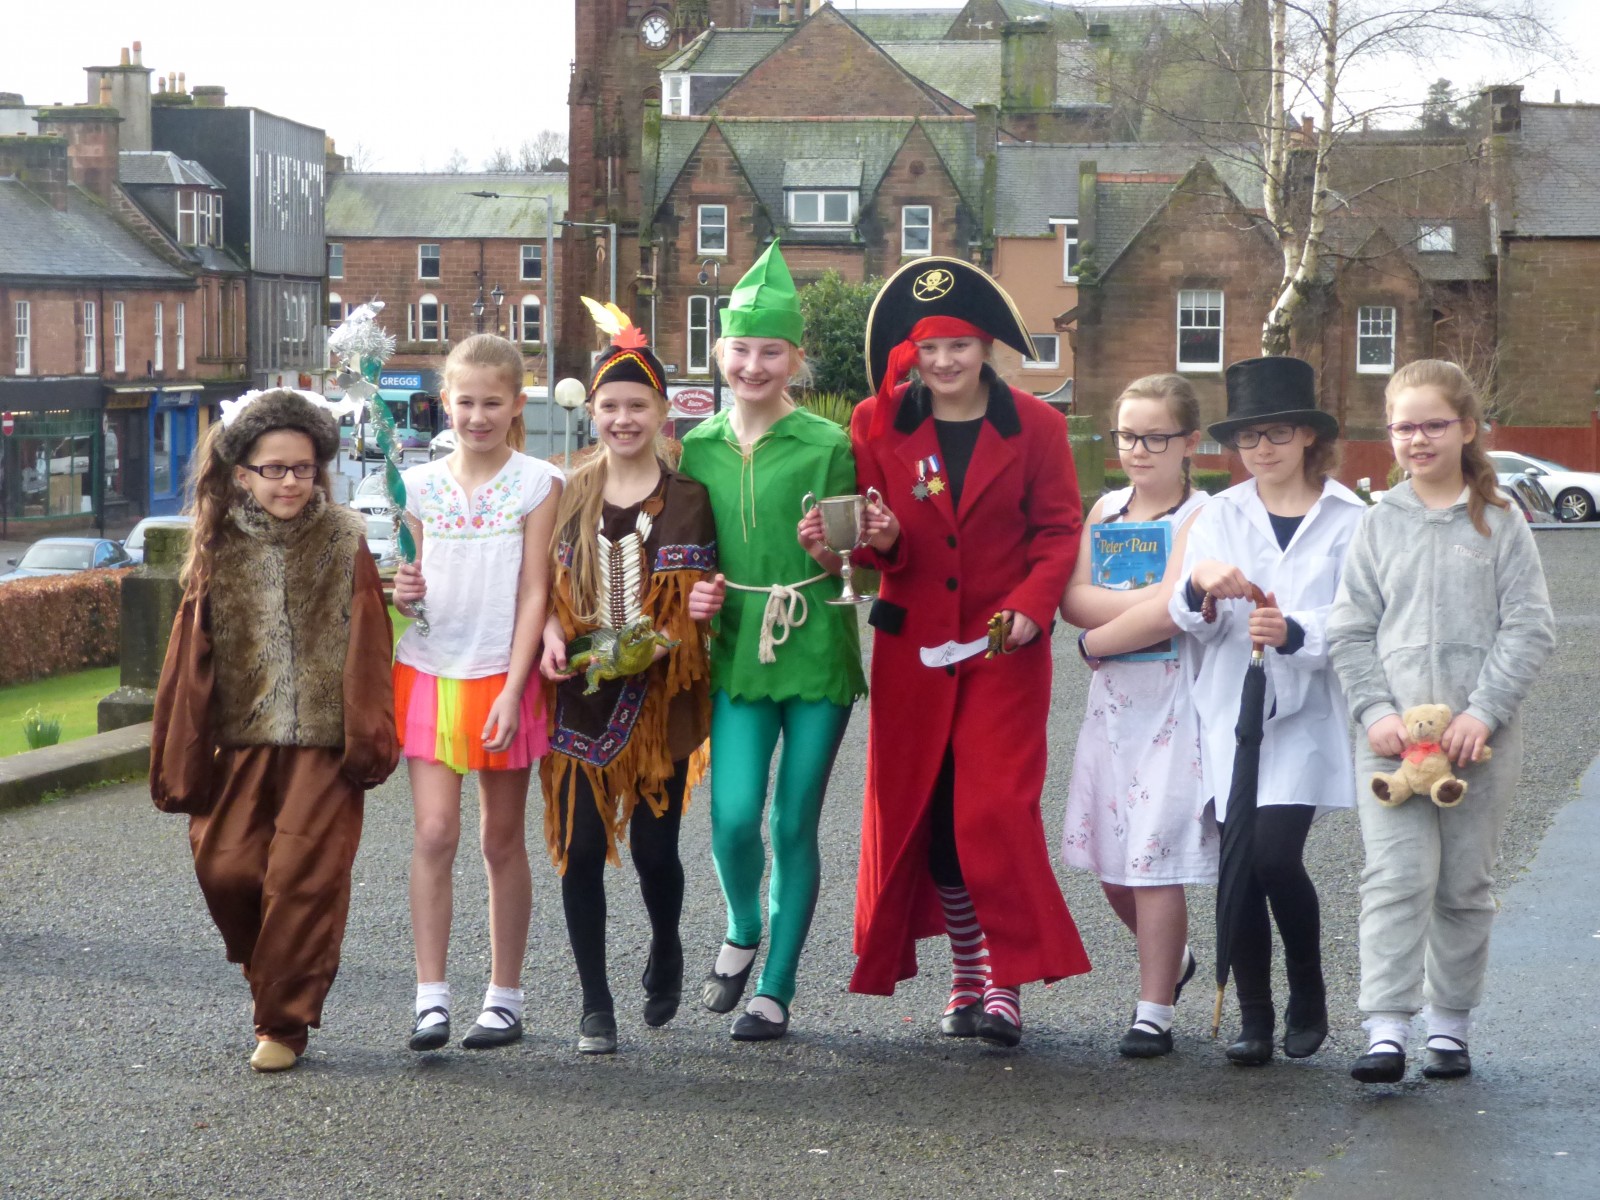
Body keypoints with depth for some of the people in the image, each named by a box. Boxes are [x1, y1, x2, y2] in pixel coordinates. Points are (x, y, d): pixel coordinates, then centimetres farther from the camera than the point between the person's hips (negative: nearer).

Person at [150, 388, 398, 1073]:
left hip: (323, 741, -3)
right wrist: (180, 760, 7)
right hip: (239, 740, 3)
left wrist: (368, 735, -8)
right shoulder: (219, 548, 7)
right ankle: (272, 976, 26)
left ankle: (284, 1023, 5)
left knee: (303, 876, -8)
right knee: (226, 868, -3)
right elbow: (191, 658, 9)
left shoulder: (344, 542, 1)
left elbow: (366, 649, -1)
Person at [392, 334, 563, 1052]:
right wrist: (402, 595, -5)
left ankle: (505, 998, 16)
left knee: (502, 838, 7)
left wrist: (512, 690, -12)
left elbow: (534, 592, -6)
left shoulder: (536, 484, -3)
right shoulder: (422, 485, 7)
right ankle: (431, 998, -8)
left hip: (501, 677, -2)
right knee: (435, 832, -8)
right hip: (429, 673, 2)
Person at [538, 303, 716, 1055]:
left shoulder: (686, 500, 1)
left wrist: (666, 640, -20)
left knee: (654, 847, 0)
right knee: (581, 848, -1)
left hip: (658, 698, -2)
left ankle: (665, 951, 32)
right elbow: (546, 586, 11)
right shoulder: (568, 495, 9)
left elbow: (698, 602, -1)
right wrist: (551, 633, -9)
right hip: (578, 697, 2)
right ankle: (595, 1004, 8)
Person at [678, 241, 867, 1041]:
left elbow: (851, 561, 2)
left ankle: (776, 990, 14)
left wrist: (828, 551, -20)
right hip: (736, 653, 2)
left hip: (815, 652, -2)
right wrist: (696, 591, -1)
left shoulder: (826, 445, -2)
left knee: (795, 824, 3)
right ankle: (742, 932, 21)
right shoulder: (698, 449, 8)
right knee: (734, 818, -10)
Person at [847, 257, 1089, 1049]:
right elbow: (875, 543, 7)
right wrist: (880, 540, -17)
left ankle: (1004, 982, -3)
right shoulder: (878, 426, 4)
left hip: (1003, 647, -2)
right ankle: (967, 975, 18)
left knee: (996, 809, -10)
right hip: (912, 647, 2)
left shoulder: (1033, 426, 1)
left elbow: (1060, 530, 2)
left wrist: (1031, 604, -14)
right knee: (921, 810, 5)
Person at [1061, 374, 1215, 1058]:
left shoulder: (1200, 516, -8)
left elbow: (1168, 615, -18)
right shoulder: (1107, 509, 11)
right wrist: (1144, 601, -16)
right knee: (1109, 855, 9)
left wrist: (1095, 642, -5)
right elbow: (1074, 599, -1)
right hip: (1111, 697, 6)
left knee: (1155, 856, -6)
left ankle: (1154, 1012, 1)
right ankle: (1171, 957, 35)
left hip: (1173, 699, -6)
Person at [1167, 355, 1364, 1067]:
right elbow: (1192, 624, 4)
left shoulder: (1348, 520, 2)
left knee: (1275, 856, -14)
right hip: (1231, 711, 3)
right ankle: (1254, 1018, 11)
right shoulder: (1220, 516, 11)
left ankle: (1308, 994, 8)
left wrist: (1295, 634, -22)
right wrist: (1201, 586, -18)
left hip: (1305, 714, -3)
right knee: (1238, 865, 2)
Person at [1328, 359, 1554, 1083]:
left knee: (1465, 885, 8)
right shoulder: (1379, 525, 8)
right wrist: (1376, 711, -7)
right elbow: (1349, 633, 7)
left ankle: (1449, 1025, 19)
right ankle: (1386, 1031, -16)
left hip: (1481, 734, 0)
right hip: (1391, 733, 0)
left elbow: (1530, 629, -2)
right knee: (1396, 877, -11)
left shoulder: (1499, 522, 3)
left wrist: (1483, 712, -12)